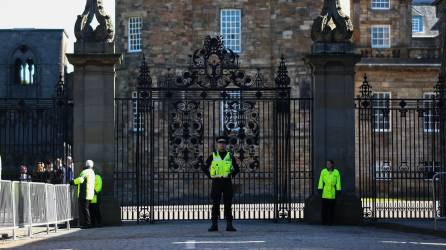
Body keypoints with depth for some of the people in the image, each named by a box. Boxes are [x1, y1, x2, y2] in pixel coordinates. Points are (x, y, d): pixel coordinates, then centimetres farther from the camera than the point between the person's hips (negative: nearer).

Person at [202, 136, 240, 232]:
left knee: (228, 205, 0)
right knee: (215, 204, -1)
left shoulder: (230, 156, 8)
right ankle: (214, 225, 2)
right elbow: (205, 168, 13)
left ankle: (229, 225, 2)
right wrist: (211, 176, 4)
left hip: (227, 183, 1)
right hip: (216, 183, -1)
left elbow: (237, 169, 18)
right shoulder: (213, 156, 5)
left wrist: (231, 176, 7)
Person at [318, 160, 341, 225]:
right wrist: (320, 189, -6)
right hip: (325, 193, 0)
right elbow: (321, 181, 2)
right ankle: (324, 221, 3)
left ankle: (330, 221, 6)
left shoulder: (336, 172, 4)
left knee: (331, 208, 1)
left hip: (332, 193, 0)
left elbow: (338, 182, 3)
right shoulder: (323, 171, 6)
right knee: (324, 207, -2)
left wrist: (338, 190, -4)